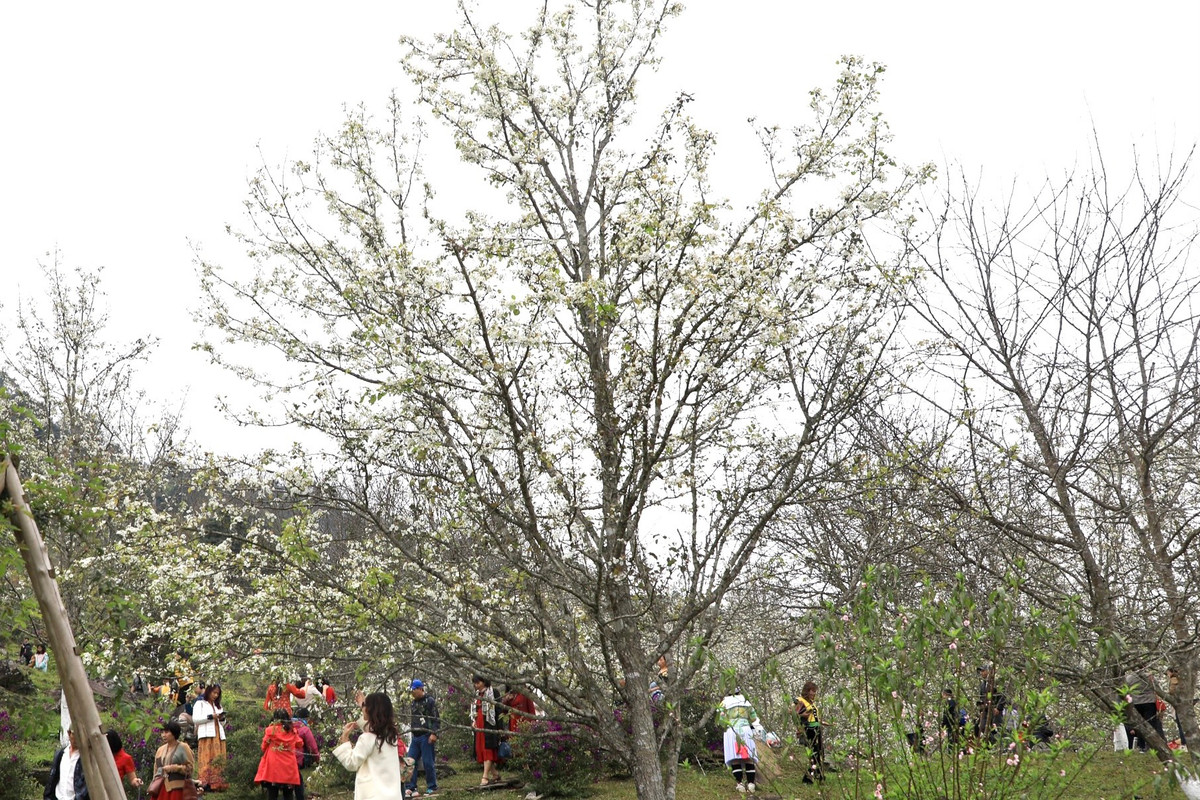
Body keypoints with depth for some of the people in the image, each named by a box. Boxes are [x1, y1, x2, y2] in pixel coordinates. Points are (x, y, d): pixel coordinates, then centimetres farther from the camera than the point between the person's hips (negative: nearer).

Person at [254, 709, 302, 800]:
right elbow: (300, 744, 15)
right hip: (289, 769, 2)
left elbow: (264, 747, 5)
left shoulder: (270, 730, -5)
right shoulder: (292, 731, 3)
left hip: (273, 769, -2)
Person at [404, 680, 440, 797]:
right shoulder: (413, 703, 17)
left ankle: (432, 787, 8)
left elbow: (436, 719, -11)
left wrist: (434, 733, -19)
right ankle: (411, 787, 8)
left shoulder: (429, 701, -6)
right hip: (415, 737, 7)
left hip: (426, 736, -7)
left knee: (427, 762, -4)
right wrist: (411, 732, 22)